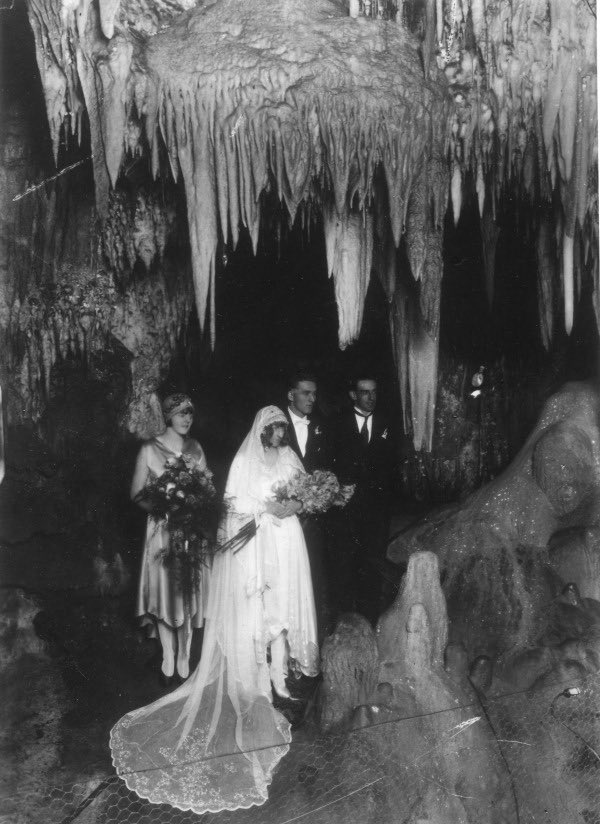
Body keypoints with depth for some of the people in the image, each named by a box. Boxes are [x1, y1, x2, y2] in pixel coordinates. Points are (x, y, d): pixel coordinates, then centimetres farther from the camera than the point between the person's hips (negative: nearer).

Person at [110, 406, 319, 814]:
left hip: (287, 539, 4)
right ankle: (258, 672, 5)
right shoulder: (245, 460, -3)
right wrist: (268, 508, -19)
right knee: (254, 607, -2)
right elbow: (235, 503, -8)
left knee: (285, 602, 6)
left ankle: (281, 666, 14)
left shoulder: (290, 457, 10)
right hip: (255, 541, -4)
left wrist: (294, 506, -9)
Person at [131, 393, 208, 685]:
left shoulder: (195, 448, 6)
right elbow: (137, 495, -3)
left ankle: (185, 656, 18)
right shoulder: (149, 450, -5)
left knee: (189, 592, 7)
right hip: (162, 529, -3)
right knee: (164, 591, 3)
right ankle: (168, 657, 17)